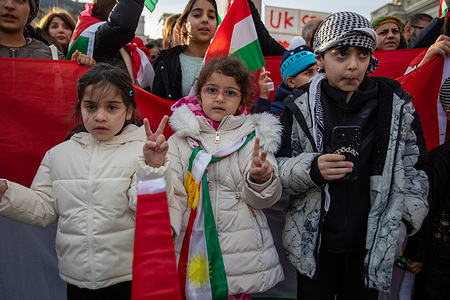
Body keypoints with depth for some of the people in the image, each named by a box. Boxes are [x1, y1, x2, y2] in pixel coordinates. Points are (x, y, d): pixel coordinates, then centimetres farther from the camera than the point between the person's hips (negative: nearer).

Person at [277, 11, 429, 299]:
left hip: (374, 243, 2)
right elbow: (278, 168, -5)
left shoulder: (396, 104, -1)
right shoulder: (300, 105, -6)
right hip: (314, 243, -1)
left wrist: (405, 220, 4)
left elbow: (415, 168, 8)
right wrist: (312, 169, -24)